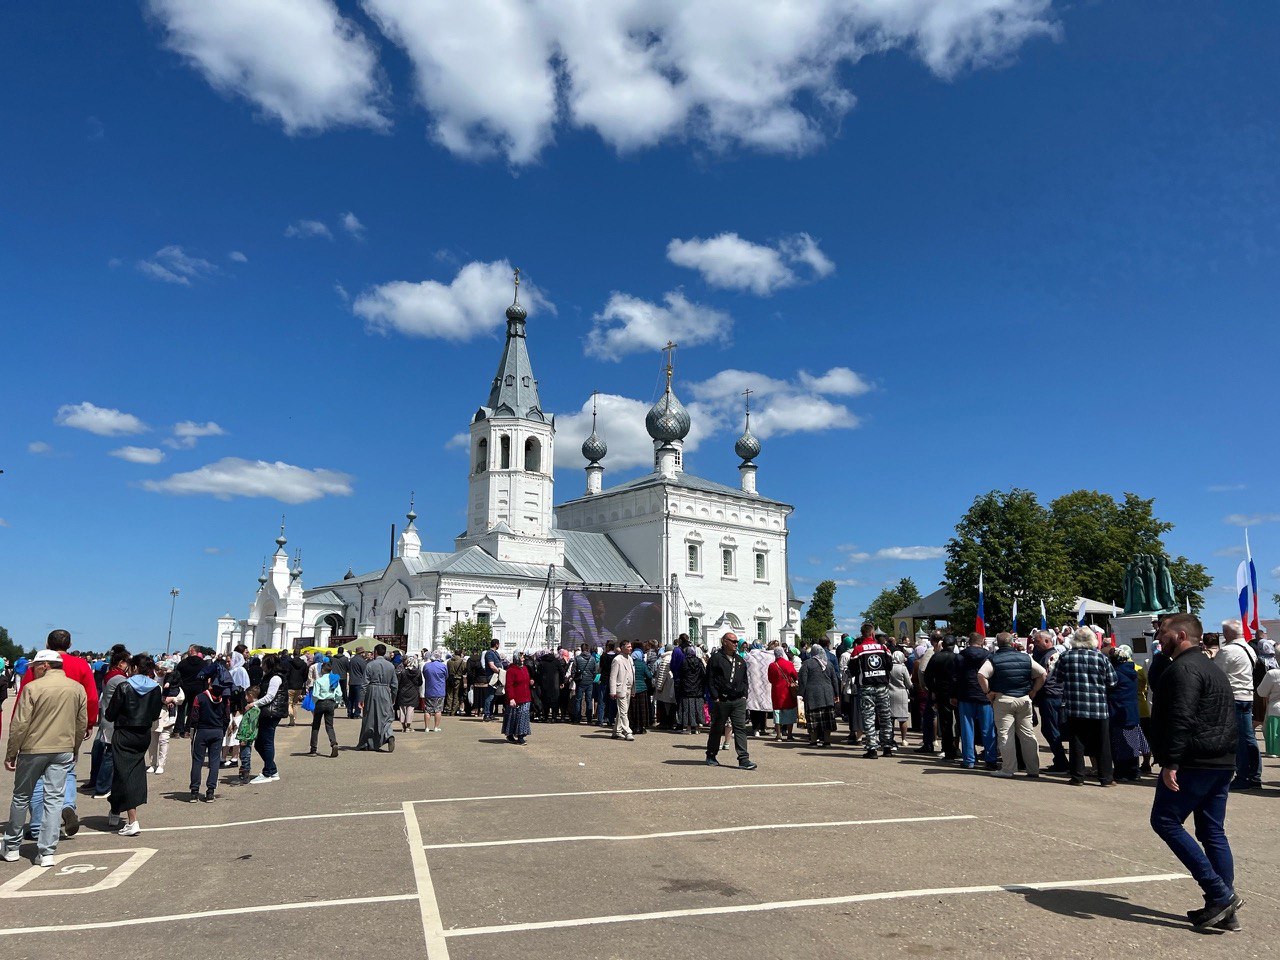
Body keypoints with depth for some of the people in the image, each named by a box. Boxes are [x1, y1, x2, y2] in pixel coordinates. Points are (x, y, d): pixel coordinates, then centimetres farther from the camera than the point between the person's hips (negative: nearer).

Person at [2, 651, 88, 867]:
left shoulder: (32, 687, -10)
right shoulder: (78, 689, 3)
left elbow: (19, 725, -10)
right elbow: (82, 724, 8)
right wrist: (74, 750, 20)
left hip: (33, 749, -3)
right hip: (64, 750, 3)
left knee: (21, 797, 15)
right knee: (54, 799, 5)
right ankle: (47, 852, 3)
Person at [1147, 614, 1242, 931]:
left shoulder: (1182, 669, -13)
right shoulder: (1214, 670, 20)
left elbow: (1181, 719, -23)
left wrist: (1170, 762, -23)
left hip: (1194, 763, -10)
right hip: (1223, 763, 10)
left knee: (1165, 821, -3)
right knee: (1213, 832, 12)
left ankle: (1220, 894, -7)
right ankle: (1224, 911, 14)